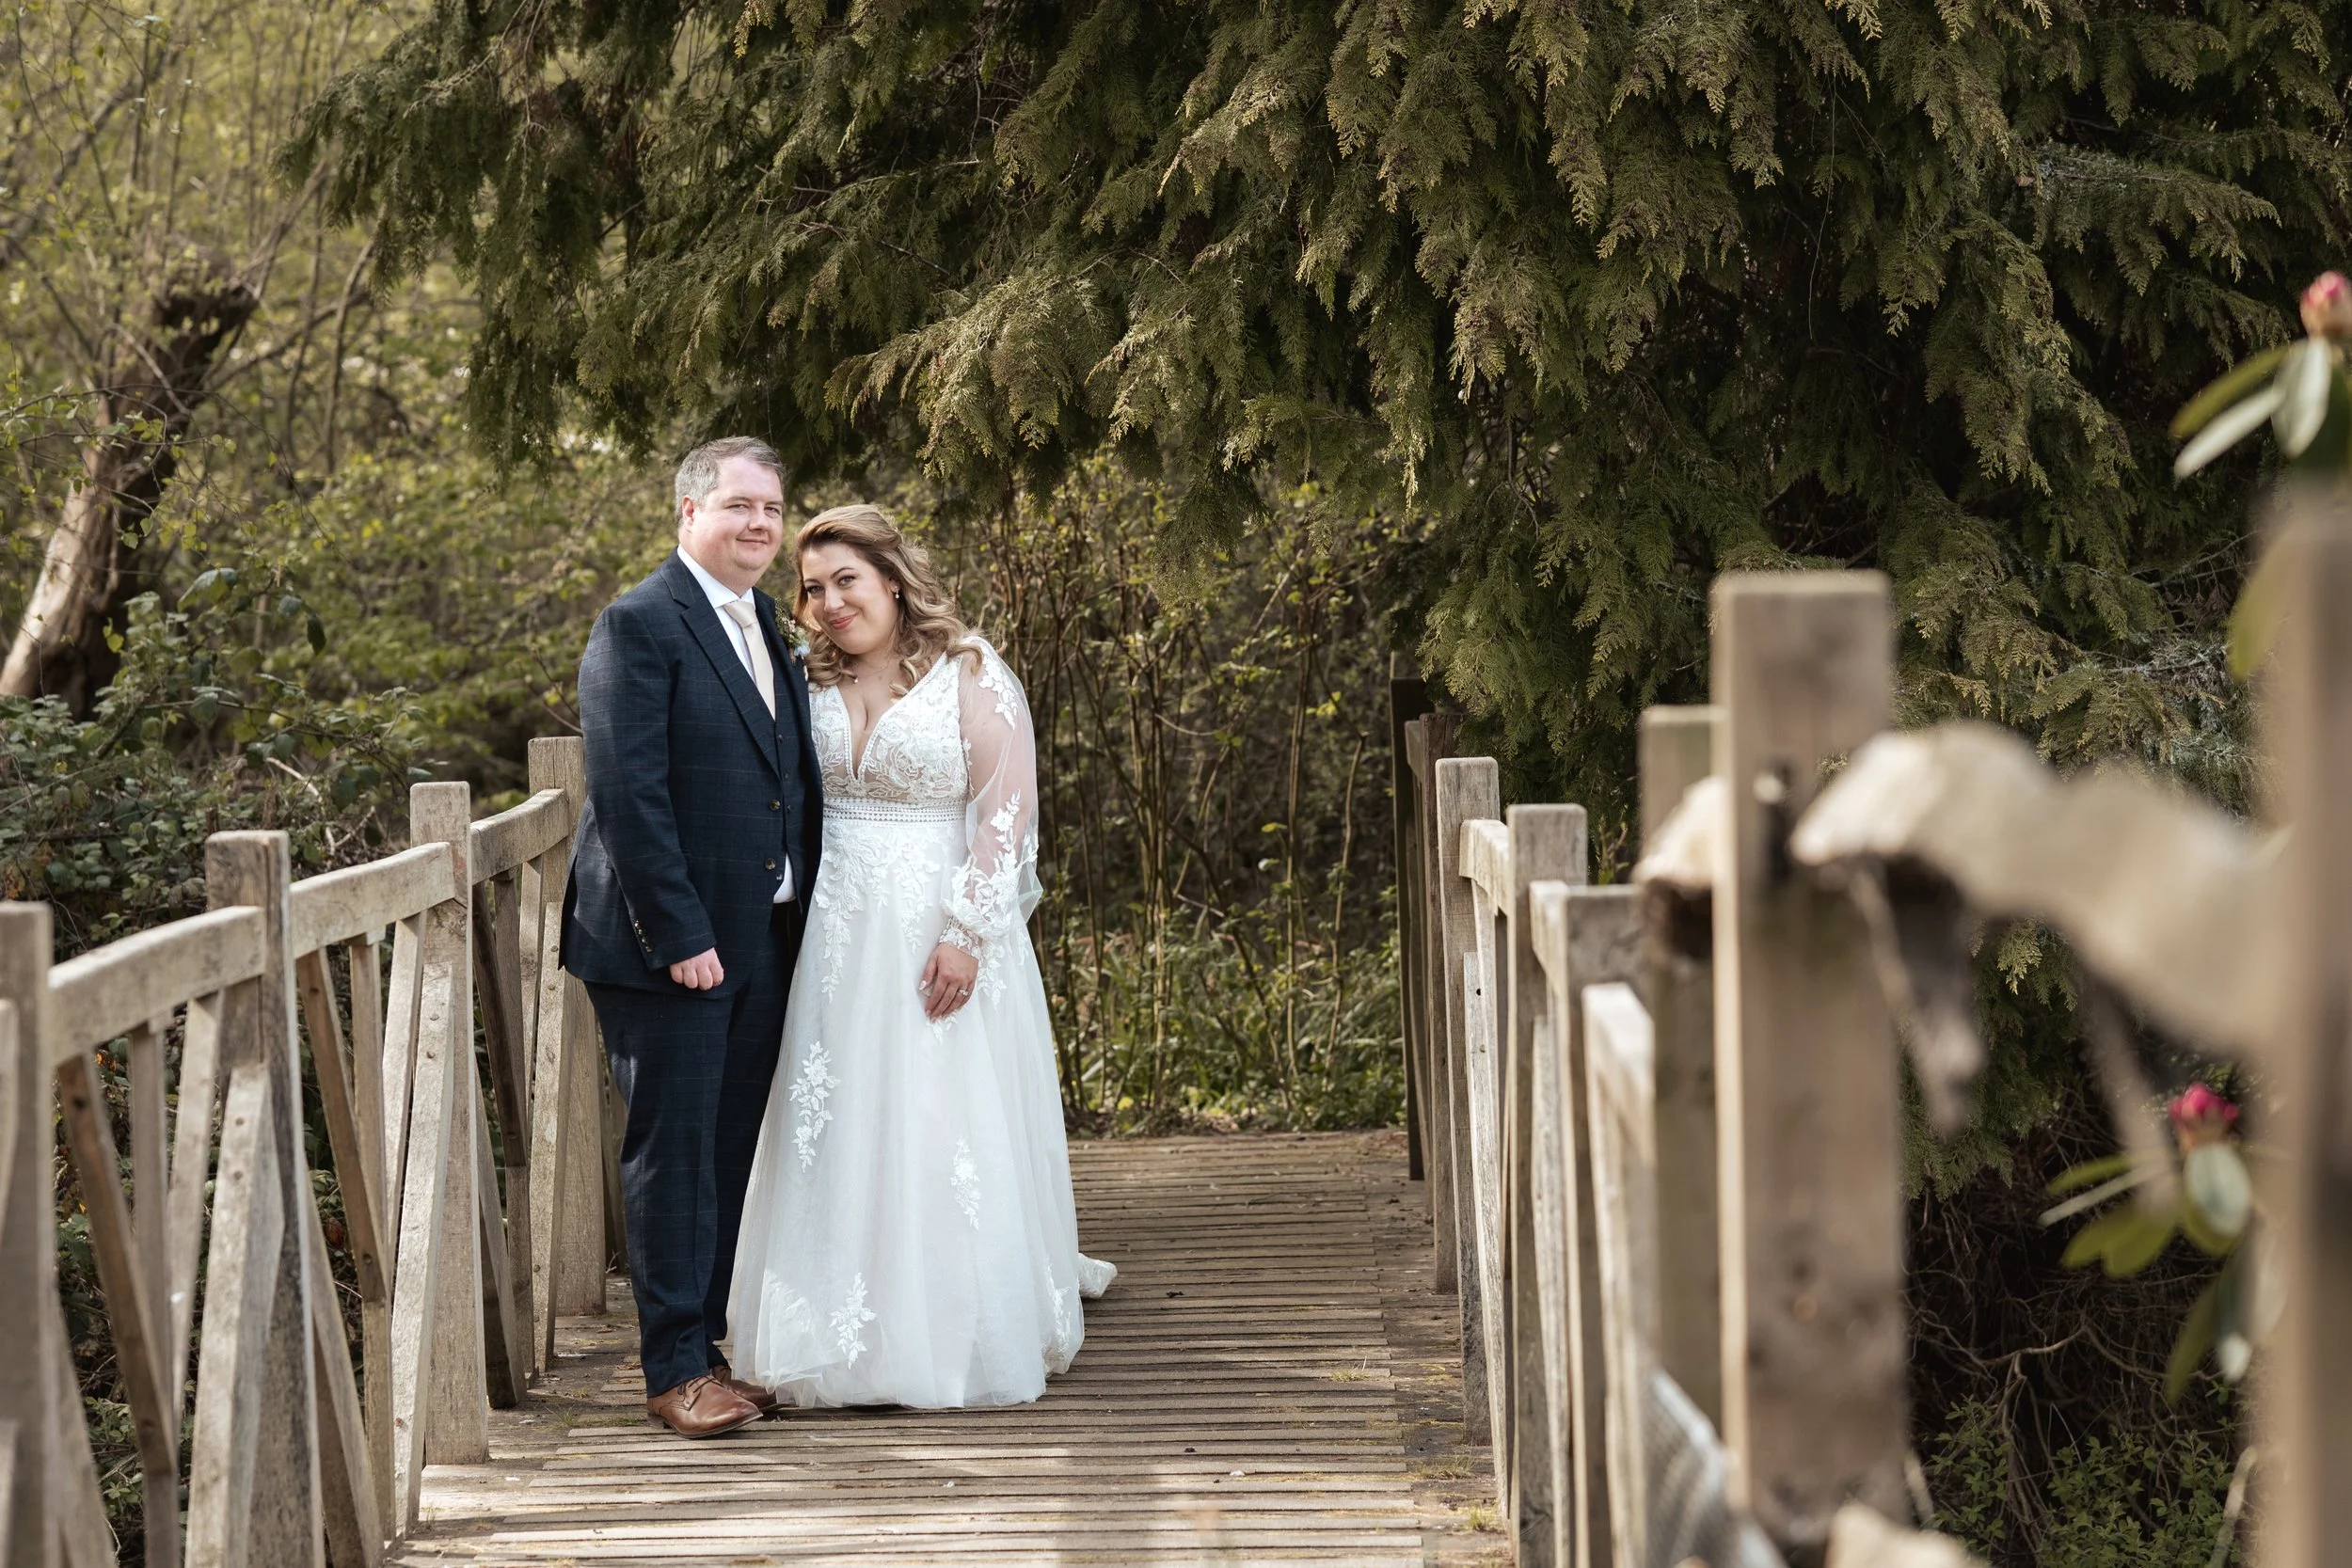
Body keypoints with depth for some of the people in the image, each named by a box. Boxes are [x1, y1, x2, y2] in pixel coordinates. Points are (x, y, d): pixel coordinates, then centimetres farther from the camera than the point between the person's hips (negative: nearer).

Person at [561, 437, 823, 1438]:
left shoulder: (768, 629, 15)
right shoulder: (640, 626, -10)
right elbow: (628, 792, -16)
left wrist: (802, 918, 10)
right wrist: (679, 935, -19)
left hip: (763, 940, 8)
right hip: (670, 943, -8)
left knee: (731, 1150, 12)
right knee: (674, 1150, -3)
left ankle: (709, 1344, 21)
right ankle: (676, 1371, 2)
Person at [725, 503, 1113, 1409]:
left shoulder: (970, 677, -5)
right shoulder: (811, 683, 9)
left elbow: (1006, 809, -10)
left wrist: (964, 934, -17)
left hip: (937, 938, -4)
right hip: (831, 938, 4)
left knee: (943, 1130, -1)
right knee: (835, 1134, 4)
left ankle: (959, 1346, 9)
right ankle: (848, 1342, 12)